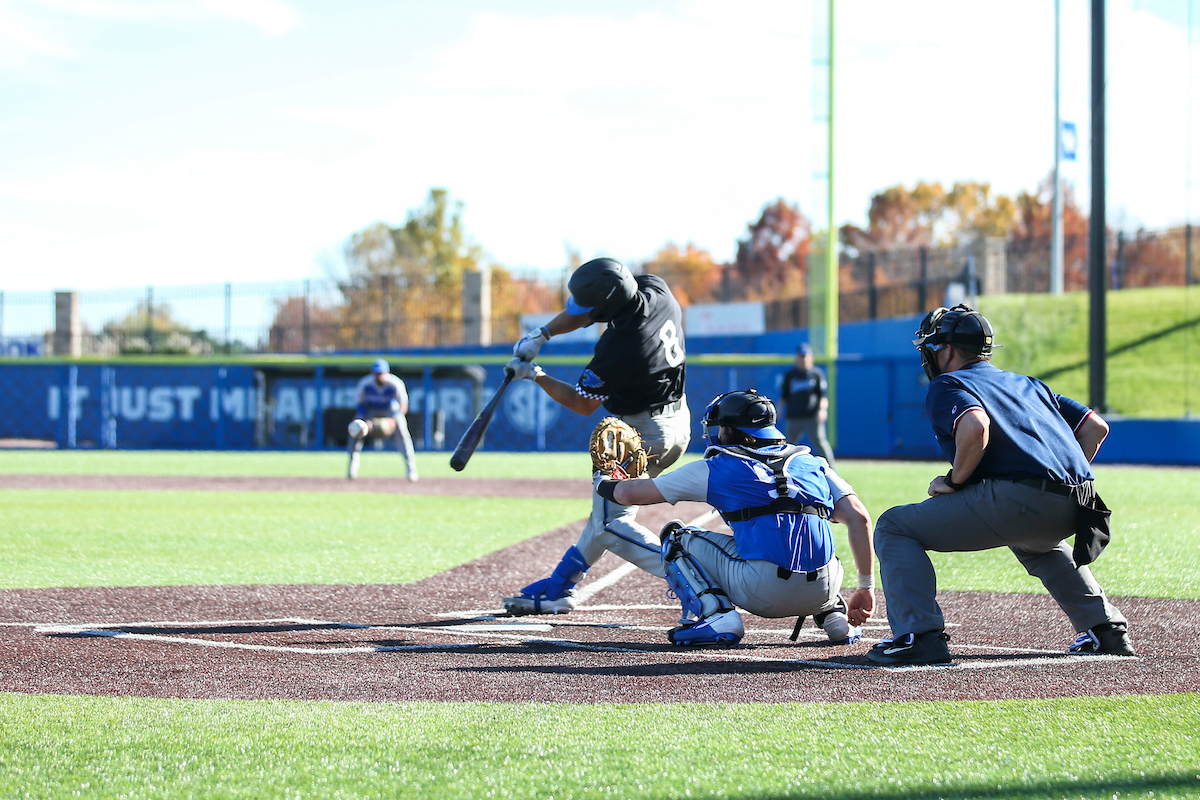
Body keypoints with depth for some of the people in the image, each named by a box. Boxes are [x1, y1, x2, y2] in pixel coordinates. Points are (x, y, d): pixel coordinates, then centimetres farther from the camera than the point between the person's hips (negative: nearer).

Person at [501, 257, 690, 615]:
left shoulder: (615, 350, -31)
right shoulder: (655, 288, -10)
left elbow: (582, 404, -12)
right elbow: (582, 312, 7)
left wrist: (535, 375, -1)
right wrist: (542, 334, -2)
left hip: (641, 434, -10)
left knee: (610, 523, -4)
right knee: (608, 507, 17)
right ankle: (560, 586, 28)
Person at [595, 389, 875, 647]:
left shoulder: (717, 468, 13)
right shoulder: (813, 463, 21)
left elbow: (629, 494, 20)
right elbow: (859, 518, 10)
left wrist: (603, 484, 42)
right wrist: (866, 587, 15)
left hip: (763, 592, -4)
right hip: (823, 591, 4)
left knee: (677, 538, 18)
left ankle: (716, 615, -4)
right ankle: (834, 615, 16)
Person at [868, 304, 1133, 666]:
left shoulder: (947, 385, 10)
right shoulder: (1027, 384, 32)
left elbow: (975, 426, -15)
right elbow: (1096, 426, 24)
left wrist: (954, 480, -2)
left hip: (1017, 499, -8)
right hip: (1075, 510, 8)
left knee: (894, 528, 4)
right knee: (1035, 540, 44)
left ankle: (921, 636, -11)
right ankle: (1105, 628, 33)